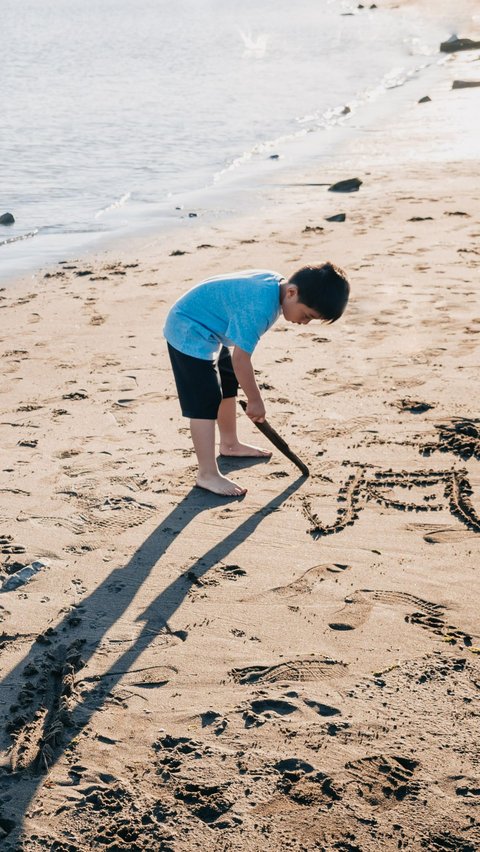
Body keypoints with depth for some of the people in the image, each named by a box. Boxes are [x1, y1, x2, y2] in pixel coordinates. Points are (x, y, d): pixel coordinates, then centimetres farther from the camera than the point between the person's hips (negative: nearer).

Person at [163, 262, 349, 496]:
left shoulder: (276, 283, -6)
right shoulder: (259, 306, -34)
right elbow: (240, 357, -28)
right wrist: (255, 400, -16)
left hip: (207, 330, 10)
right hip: (189, 332, -10)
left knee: (228, 386, 22)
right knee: (205, 403, -12)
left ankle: (230, 443, 41)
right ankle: (207, 474, -8)